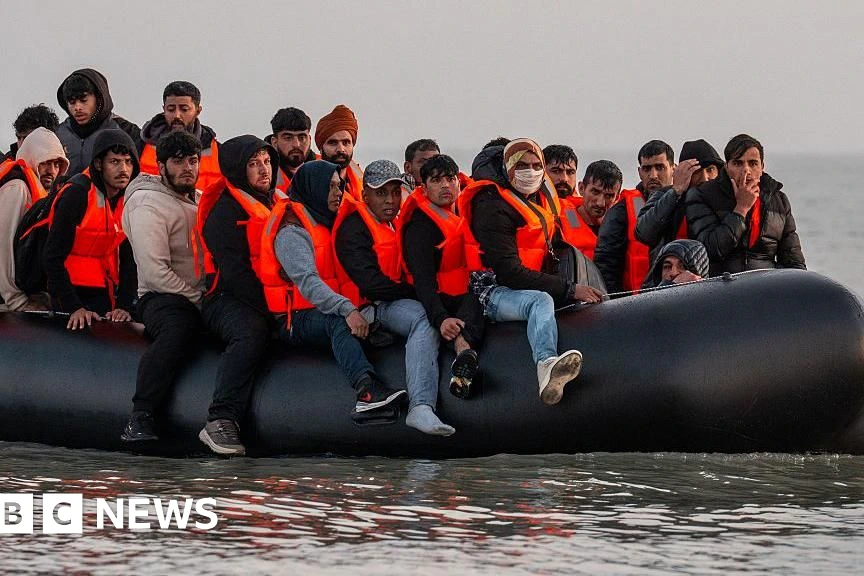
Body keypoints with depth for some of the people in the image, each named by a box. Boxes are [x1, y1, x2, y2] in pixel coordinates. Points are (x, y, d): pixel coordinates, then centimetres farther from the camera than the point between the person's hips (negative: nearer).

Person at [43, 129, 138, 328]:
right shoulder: (77, 194, -18)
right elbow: (52, 257, -18)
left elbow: (129, 259, 5)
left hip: (104, 293, 5)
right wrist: (74, 308, -22)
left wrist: (123, 306, -8)